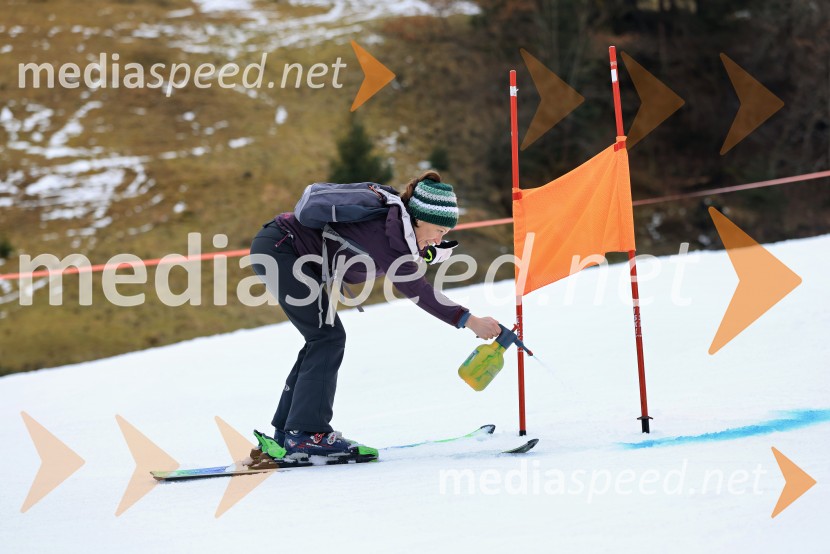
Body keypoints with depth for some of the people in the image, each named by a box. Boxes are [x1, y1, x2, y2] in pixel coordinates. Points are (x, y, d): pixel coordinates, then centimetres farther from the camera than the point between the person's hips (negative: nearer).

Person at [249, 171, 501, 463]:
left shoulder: (392, 217, 4)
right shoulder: (386, 230, -24)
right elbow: (416, 289, -27)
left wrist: (434, 250, -6)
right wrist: (470, 321, -28)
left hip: (278, 250, 11)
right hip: (276, 248, -11)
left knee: (322, 339, 11)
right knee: (328, 337, -13)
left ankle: (287, 432, 15)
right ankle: (306, 433, -15)